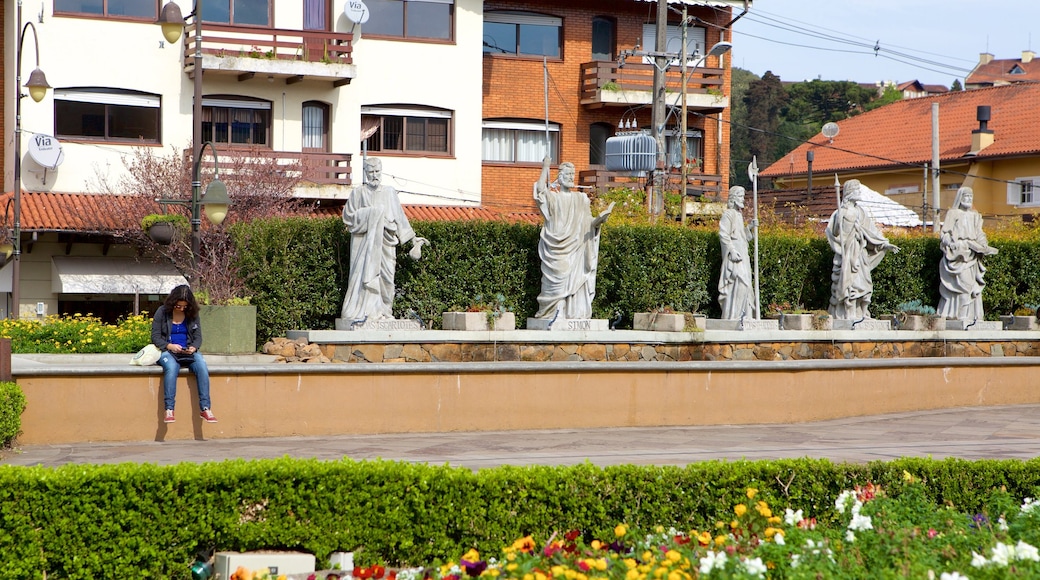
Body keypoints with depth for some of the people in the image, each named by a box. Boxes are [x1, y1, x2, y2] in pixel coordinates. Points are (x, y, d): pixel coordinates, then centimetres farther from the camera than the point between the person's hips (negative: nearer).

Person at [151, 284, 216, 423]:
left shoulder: (192, 314, 6)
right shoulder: (162, 312, -1)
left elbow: (198, 337, 8)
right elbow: (155, 337, -2)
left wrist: (194, 347, -14)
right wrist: (169, 346, -20)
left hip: (189, 351, 3)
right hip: (167, 350, -3)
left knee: (202, 367, -29)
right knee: (171, 367, -37)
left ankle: (205, 408, -29)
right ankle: (169, 410, -37)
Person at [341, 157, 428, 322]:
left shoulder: (390, 193, 14)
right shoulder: (358, 192, 7)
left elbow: (400, 217, 15)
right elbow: (348, 216, 4)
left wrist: (413, 238, 11)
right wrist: (370, 215, -7)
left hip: (385, 243, 2)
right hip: (364, 241, -2)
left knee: (386, 275, -6)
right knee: (365, 273, -13)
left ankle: (384, 311, 1)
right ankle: (363, 310, -14)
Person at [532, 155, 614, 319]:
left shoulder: (580, 198, 16)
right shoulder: (552, 196, 5)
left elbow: (588, 222, 11)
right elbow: (540, 189, -18)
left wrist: (600, 218, -10)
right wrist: (545, 168, -12)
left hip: (575, 247, 3)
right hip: (556, 248, -3)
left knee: (575, 279, -3)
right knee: (557, 278, -9)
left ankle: (575, 312, -2)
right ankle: (554, 312, -7)